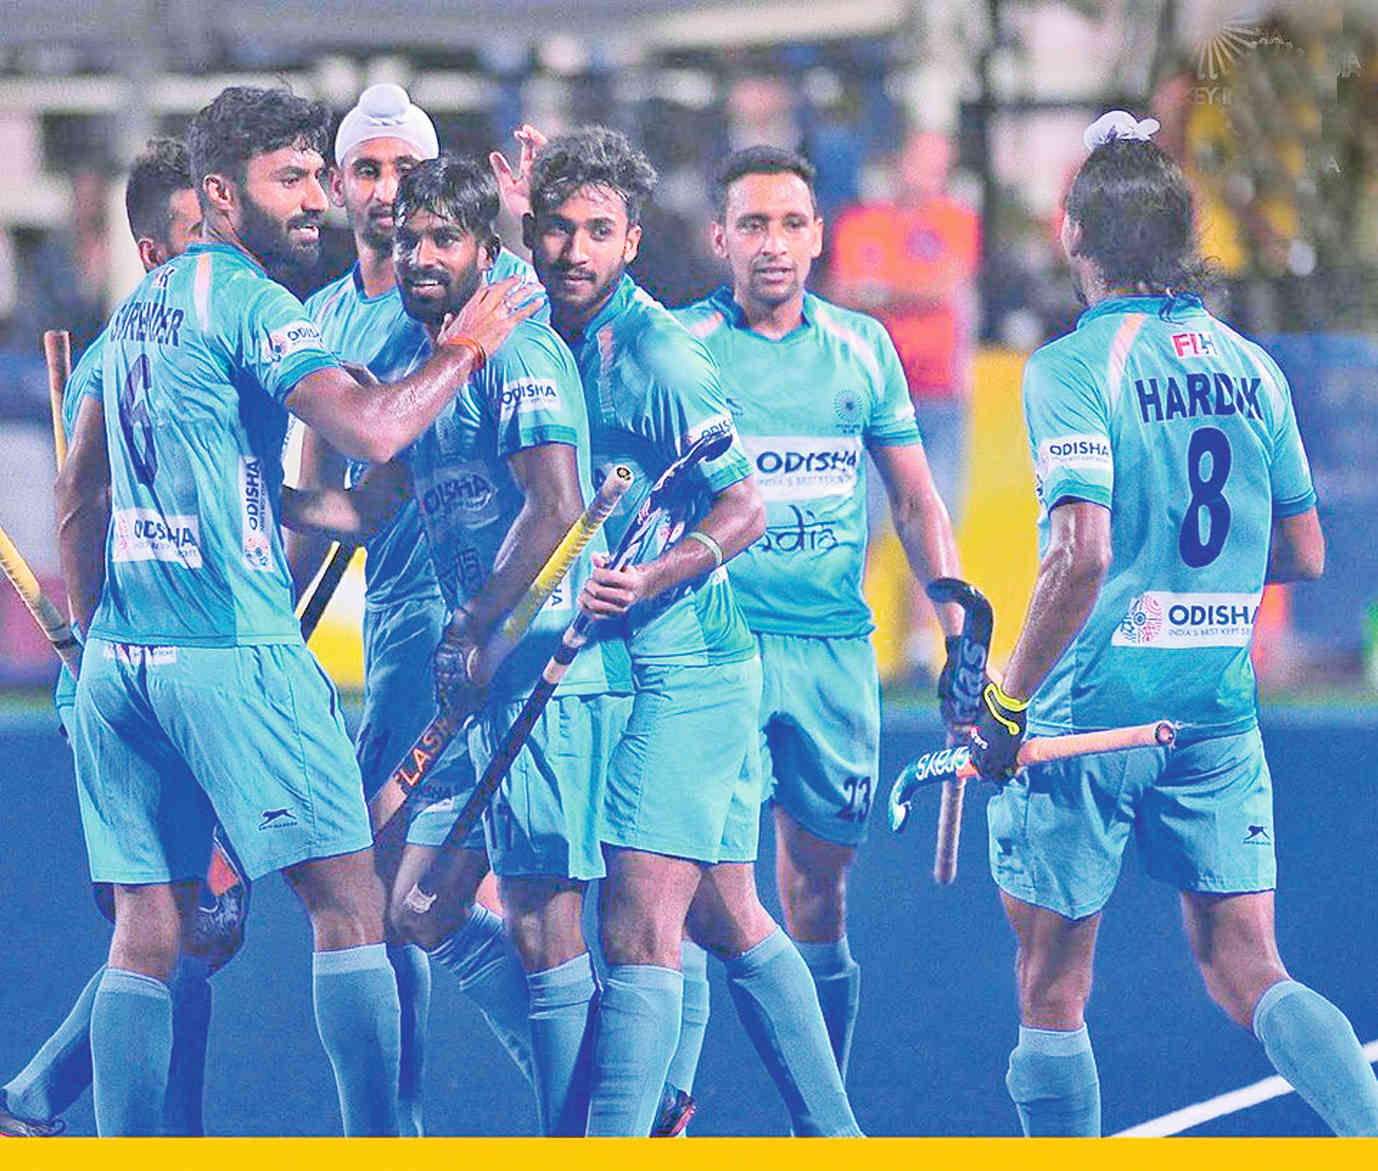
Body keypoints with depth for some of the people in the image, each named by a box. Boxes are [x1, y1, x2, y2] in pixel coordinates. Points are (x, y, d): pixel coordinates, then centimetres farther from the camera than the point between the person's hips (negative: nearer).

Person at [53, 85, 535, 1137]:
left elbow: (78, 489, 23)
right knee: (347, 902, -4)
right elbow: (372, 429, -21)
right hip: (232, 653, -8)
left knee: (148, 929, 8)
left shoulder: (138, 306, 17)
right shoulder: (248, 300, -9)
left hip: (120, 655, 8)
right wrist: (464, 345, -7)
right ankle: (375, 1139, -8)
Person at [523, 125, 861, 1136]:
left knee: (640, 923, -13)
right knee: (727, 917, 13)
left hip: (685, 668, -8)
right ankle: (832, 1132, 22)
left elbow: (745, 508, -15)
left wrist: (647, 581, -27)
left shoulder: (659, 357, -14)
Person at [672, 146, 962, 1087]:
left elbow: (916, 503, 14)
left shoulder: (863, 347, 10)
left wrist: (961, 632, 7)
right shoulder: (676, 346, -1)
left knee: (820, 887, 7)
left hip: (836, 647, 3)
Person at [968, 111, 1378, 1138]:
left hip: (1089, 716, -5)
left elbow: (1082, 556, -21)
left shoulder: (1071, 368, -11)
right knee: (1246, 974, 6)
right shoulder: (1252, 367, 6)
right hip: (1221, 711, 5)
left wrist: (1009, 700, -13)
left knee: (1053, 986, 8)